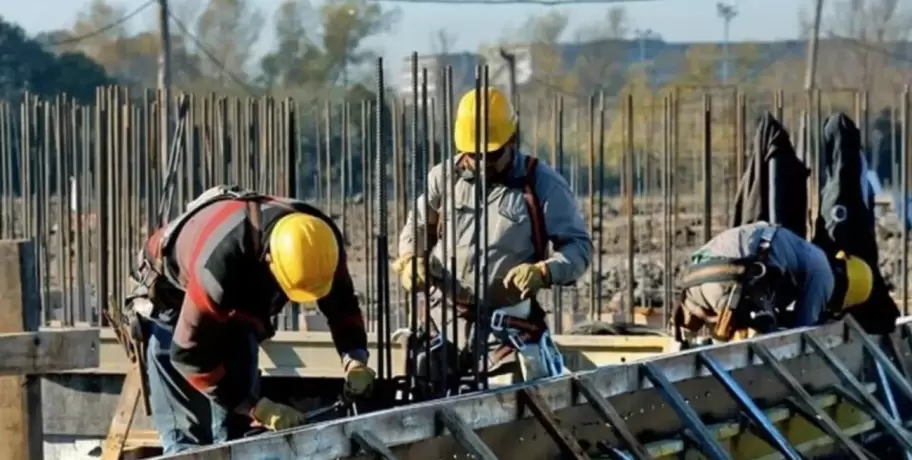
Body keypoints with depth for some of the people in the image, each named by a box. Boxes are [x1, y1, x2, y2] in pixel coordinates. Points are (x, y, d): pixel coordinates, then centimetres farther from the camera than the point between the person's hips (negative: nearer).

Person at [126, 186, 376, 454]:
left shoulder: (318, 241, -28)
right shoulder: (221, 263, -46)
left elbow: (341, 303, -8)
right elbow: (188, 353, -37)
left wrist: (355, 360, -27)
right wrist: (259, 409, -38)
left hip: (237, 308, 6)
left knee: (236, 430, 1)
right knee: (187, 434, -12)